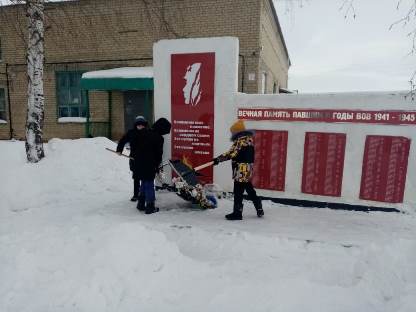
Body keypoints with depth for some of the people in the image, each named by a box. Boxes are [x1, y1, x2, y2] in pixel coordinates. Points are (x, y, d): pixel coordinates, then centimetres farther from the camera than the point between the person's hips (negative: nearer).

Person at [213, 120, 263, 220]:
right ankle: (259, 209, 27)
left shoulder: (240, 140, -15)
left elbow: (231, 154, -22)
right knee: (250, 190, 19)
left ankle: (237, 213, 6)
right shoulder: (249, 138, 14)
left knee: (238, 192, -2)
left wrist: (218, 159, -19)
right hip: (248, 169, 10)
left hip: (241, 170, -10)